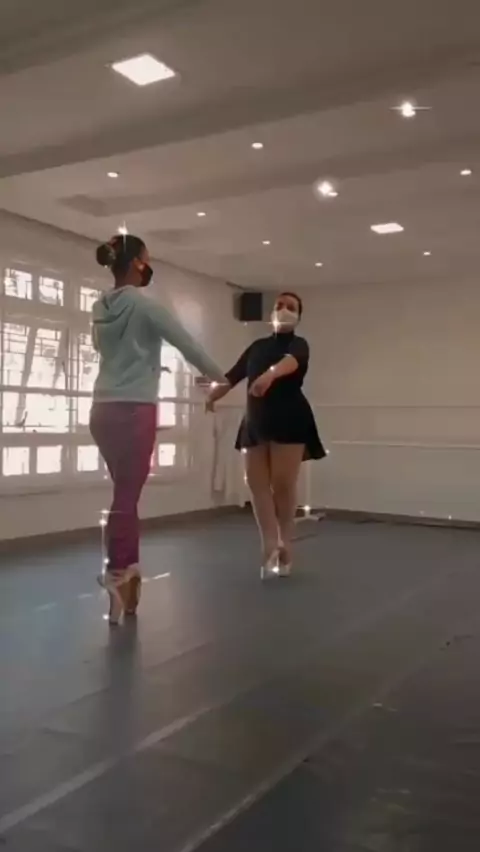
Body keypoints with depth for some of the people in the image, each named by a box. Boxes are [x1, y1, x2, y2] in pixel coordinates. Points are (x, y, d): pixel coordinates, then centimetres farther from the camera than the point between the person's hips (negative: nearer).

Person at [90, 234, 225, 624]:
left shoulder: (101, 308, 13)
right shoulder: (144, 303, -7)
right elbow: (186, 342, -3)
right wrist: (219, 376, 11)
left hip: (104, 410, 7)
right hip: (134, 411, -7)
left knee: (126, 493, 13)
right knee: (127, 496, -4)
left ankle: (128, 570, 18)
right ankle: (116, 575, -3)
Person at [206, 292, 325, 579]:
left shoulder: (299, 345, 1)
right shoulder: (257, 347, 18)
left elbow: (290, 362, -24)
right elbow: (232, 376, 12)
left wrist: (270, 374, -44)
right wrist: (212, 394, -2)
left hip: (289, 421, -5)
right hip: (256, 423, 5)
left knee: (283, 484, -6)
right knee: (257, 484, 0)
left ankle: (284, 545, 9)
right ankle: (271, 546, 4)